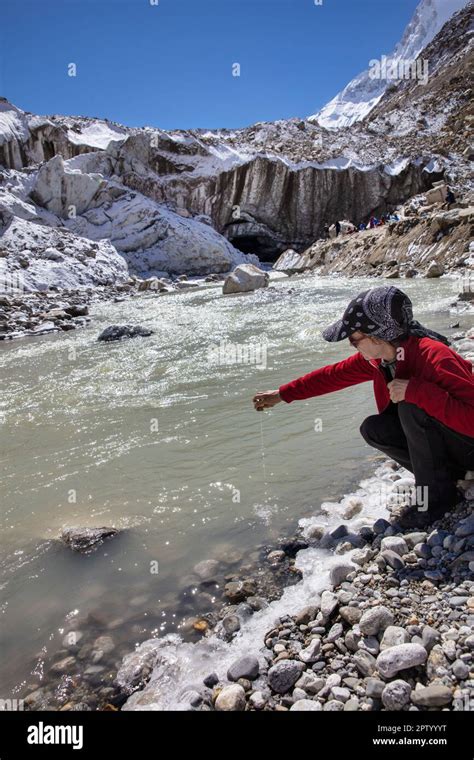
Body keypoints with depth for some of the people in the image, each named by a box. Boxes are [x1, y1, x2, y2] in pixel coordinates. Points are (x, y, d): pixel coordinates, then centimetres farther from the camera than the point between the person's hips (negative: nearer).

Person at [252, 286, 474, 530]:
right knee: (372, 429, -5)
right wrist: (281, 395, 5)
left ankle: (437, 494, -13)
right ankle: (452, 473, 4)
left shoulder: (434, 357, -33)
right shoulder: (377, 357, -8)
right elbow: (333, 375, 2)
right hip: (439, 439, 8)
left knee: (412, 405, -31)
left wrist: (415, 390, -43)